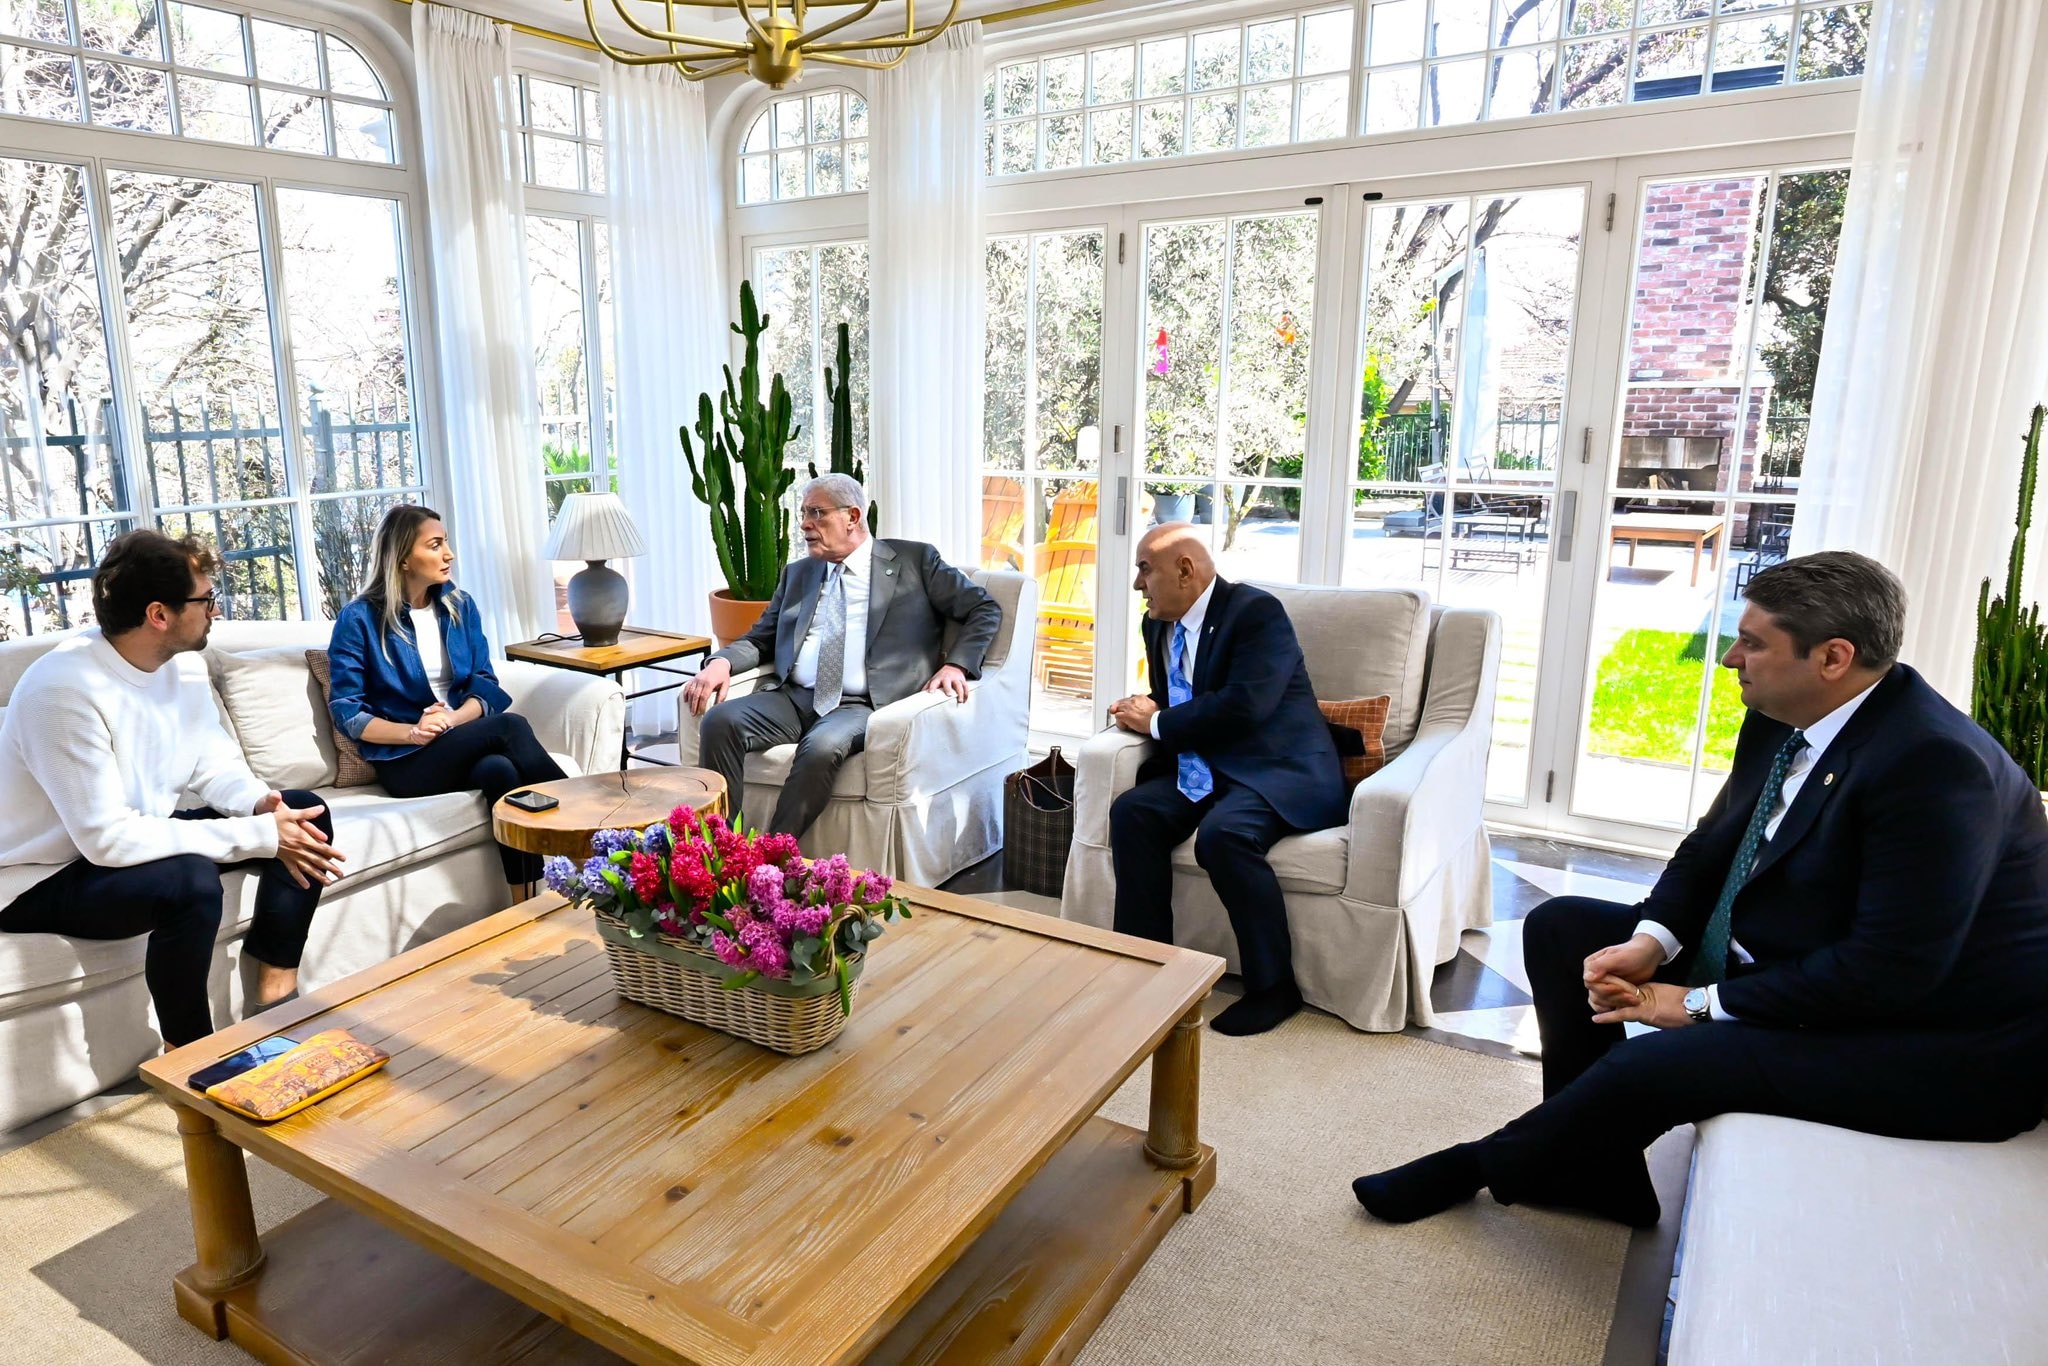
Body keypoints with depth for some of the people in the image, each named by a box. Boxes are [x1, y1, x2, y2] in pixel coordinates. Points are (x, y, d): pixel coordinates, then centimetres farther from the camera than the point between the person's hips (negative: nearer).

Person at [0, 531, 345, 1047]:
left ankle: (277, 997, 4)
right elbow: (110, 840, -33)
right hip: (48, 878, -8)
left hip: (139, 839, 9)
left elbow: (215, 766, 4)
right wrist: (260, 835, -32)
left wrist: (261, 802, -20)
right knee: (191, 878, -36)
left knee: (304, 814, -2)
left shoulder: (177, 664, -4)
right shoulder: (64, 690, -29)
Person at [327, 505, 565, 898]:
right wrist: (412, 733, -20)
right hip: (406, 762, -4)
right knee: (509, 726, -31)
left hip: (465, 741, 4)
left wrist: (454, 719, -16)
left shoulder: (460, 606, 10)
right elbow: (346, 713, -5)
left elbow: (486, 685, 5)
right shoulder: (360, 619, -3)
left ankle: (527, 905, -32)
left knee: (499, 769, -34)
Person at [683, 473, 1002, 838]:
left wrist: (956, 664, -8)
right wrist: (722, 661, -1)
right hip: (791, 697, 5)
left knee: (821, 747, -36)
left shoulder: (913, 560, 9)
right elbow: (761, 637, 22)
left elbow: (986, 609, 8)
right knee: (720, 720, -23)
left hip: (861, 706, -4)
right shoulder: (797, 573, 23)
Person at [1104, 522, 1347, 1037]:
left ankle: (1273, 986, -15)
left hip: (1278, 770, -7)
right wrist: (1141, 711, -3)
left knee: (1223, 833, -33)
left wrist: (1158, 722, -13)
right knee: (1131, 811, -17)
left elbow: (1243, 707, -25)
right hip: (1204, 770, 8)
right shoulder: (1159, 624, 12)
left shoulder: (1257, 611, -14)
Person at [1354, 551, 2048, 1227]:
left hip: (1925, 1037, -9)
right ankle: (1593, 1164, 12)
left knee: (1655, 1065, -27)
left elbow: (1889, 970, -29)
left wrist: (1701, 1004, -21)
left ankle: (1474, 1168, 1)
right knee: (1560, 927, 4)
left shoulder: (1937, 763, -28)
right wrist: (1651, 941, -10)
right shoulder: (1779, 720, -2)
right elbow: (1711, 846, 8)